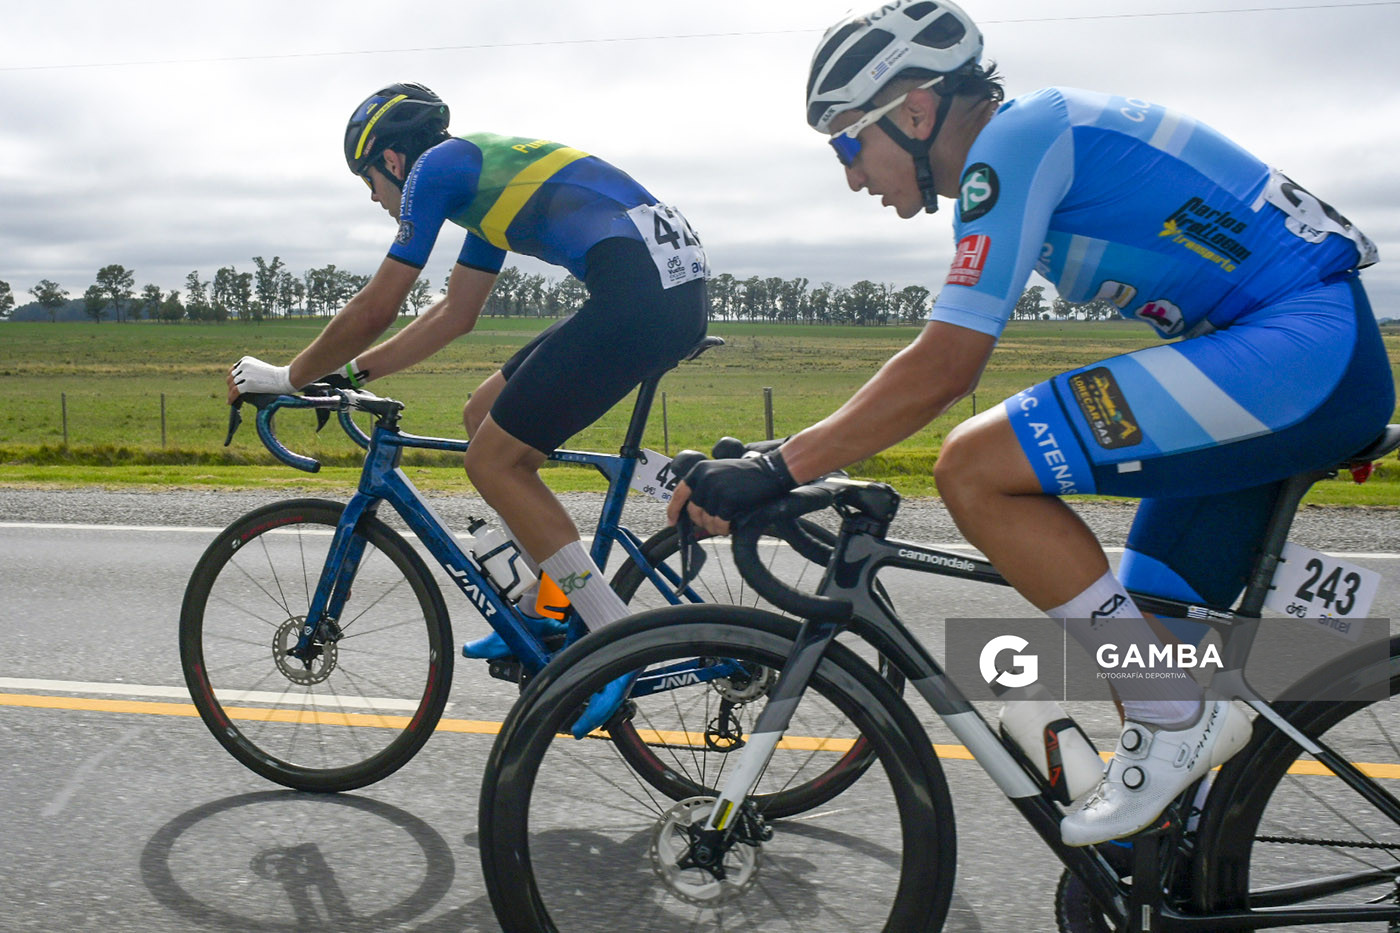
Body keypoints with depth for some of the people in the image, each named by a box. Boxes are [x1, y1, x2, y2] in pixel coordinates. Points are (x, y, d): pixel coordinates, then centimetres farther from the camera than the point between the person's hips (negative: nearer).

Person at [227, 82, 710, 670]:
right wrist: (350, 372, 35)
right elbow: (455, 313, 33)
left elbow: (375, 311, 2)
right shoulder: (485, 170, 30)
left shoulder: (437, 165, 3)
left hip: (641, 295, -10)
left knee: (493, 461, -1)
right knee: (485, 413, 17)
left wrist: (288, 377, 17)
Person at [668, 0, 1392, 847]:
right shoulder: (1031, 143, 17)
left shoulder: (1015, 140, -13)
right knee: (1147, 636, 12)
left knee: (976, 469, -19)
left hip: (1305, 350, -10)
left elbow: (945, 369, -21)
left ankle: (1178, 718, -8)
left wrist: (780, 469, -19)